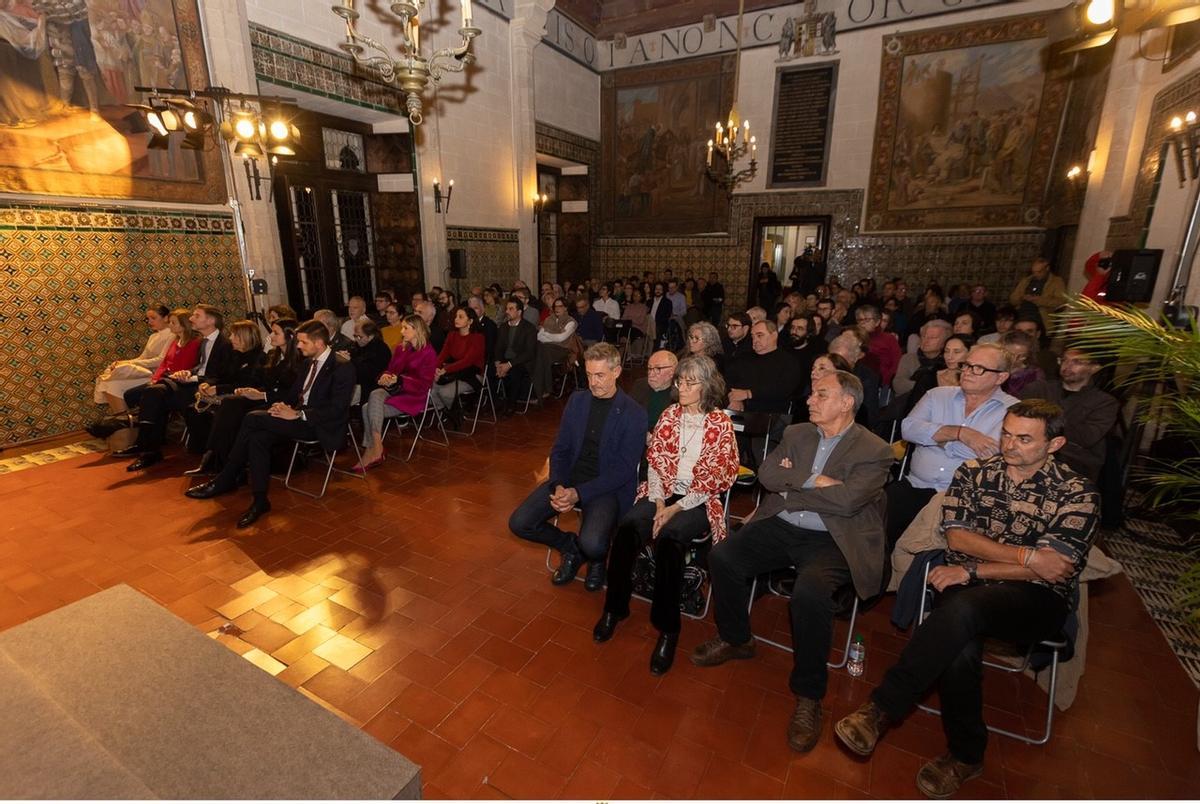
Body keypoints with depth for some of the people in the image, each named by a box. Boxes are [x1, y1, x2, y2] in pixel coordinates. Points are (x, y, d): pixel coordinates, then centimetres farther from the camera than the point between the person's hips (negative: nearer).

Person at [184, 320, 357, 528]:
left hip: (318, 425, -8)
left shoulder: (342, 367, -12)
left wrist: (298, 414, -21)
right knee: (258, 437, -19)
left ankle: (225, 480, -4)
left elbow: (337, 409, -19)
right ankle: (259, 500, -11)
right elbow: (293, 393, 23)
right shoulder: (307, 362, 16)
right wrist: (284, 405, -1)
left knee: (253, 418, -19)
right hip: (300, 416, 8)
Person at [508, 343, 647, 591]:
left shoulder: (634, 414, -8)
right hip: (568, 479, 5)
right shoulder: (577, 400, 7)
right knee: (519, 523, -10)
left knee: (591, 545, -29)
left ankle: (597, 558, 12)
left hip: (607, 487, -5)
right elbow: (560, 449, 8)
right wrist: (559, 486, -12)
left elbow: (624, 469, -11)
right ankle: (571, 548, 17)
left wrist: (579, 493, -20)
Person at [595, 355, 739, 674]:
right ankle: (615, 606, -7)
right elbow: (654, 460, 6)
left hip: (698, 502, -3)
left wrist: (677, 508, -14)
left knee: (669, 537, -32)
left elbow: (715, 478, -7)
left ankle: (667, 628, -17)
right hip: (663, 494, 4)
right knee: (628, 526, -25)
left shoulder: (720, 423, -4)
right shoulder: (670, 415, 7)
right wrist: (658, 501, -8)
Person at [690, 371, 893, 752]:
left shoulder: (875, 450, -3)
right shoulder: (796, 433, 13)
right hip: (781, 527, 5)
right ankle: (735, 639, 13)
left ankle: (808, 695, -8)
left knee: (809, 593, -33)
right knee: (722, 556, -15)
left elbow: (847, 499, -18)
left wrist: (790, 483, -8)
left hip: (831, 540, -5)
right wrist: (811, 481, -13)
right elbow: (766, 473, 0)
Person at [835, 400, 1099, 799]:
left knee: (962, 607, -37)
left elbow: (1053, 571, -9)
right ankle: (966, 754, -5)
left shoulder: (1077, 494, 1)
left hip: (1036, 600, -2)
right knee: (960, 648, -32)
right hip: (968, 587, 3)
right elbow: (957, 537, 1)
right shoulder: (973, 472, 9)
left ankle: (880, 709, -28)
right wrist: (1027, 555, -10)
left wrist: (973, 570, -15)